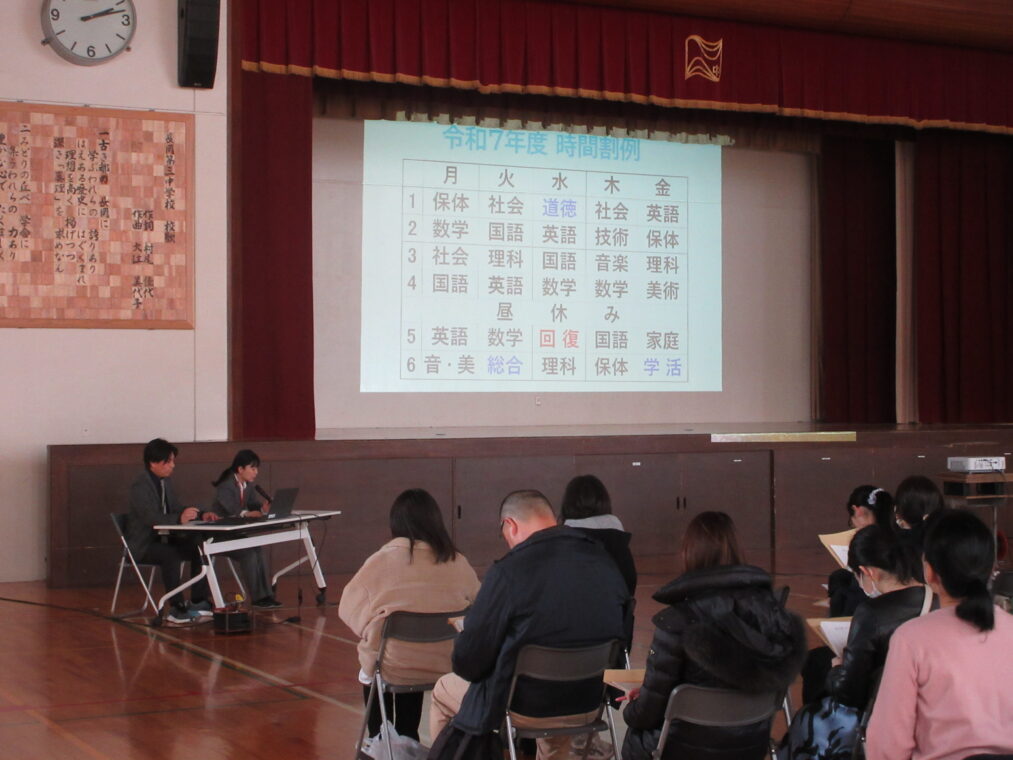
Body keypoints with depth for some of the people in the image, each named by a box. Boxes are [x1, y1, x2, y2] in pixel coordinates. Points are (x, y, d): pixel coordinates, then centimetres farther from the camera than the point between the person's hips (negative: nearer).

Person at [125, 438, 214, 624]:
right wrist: (179, 519, -45)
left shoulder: (166, 480, 10)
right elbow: (150, 517, -31)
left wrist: (201, 514, -5)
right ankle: (176, 609, -29)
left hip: (163, 538, 9)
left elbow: (176, 508, 14)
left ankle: (198, 602, -4)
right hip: (142, 545, -9)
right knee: (172, 555, -35)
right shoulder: (140, 487, -18)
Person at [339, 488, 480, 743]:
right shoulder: (458, 564, -9)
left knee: (368, 671, 32)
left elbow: (349, 610, -5)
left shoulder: (380, 563, -15)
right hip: (447, 667, 3)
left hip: (393, 671, -2)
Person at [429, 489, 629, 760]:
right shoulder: (605, 562, -6)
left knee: (443, 691, 23)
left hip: (526, 710, -5)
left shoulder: (508, 570, -22)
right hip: (590, 704, 5)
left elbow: (468, 661, -17)